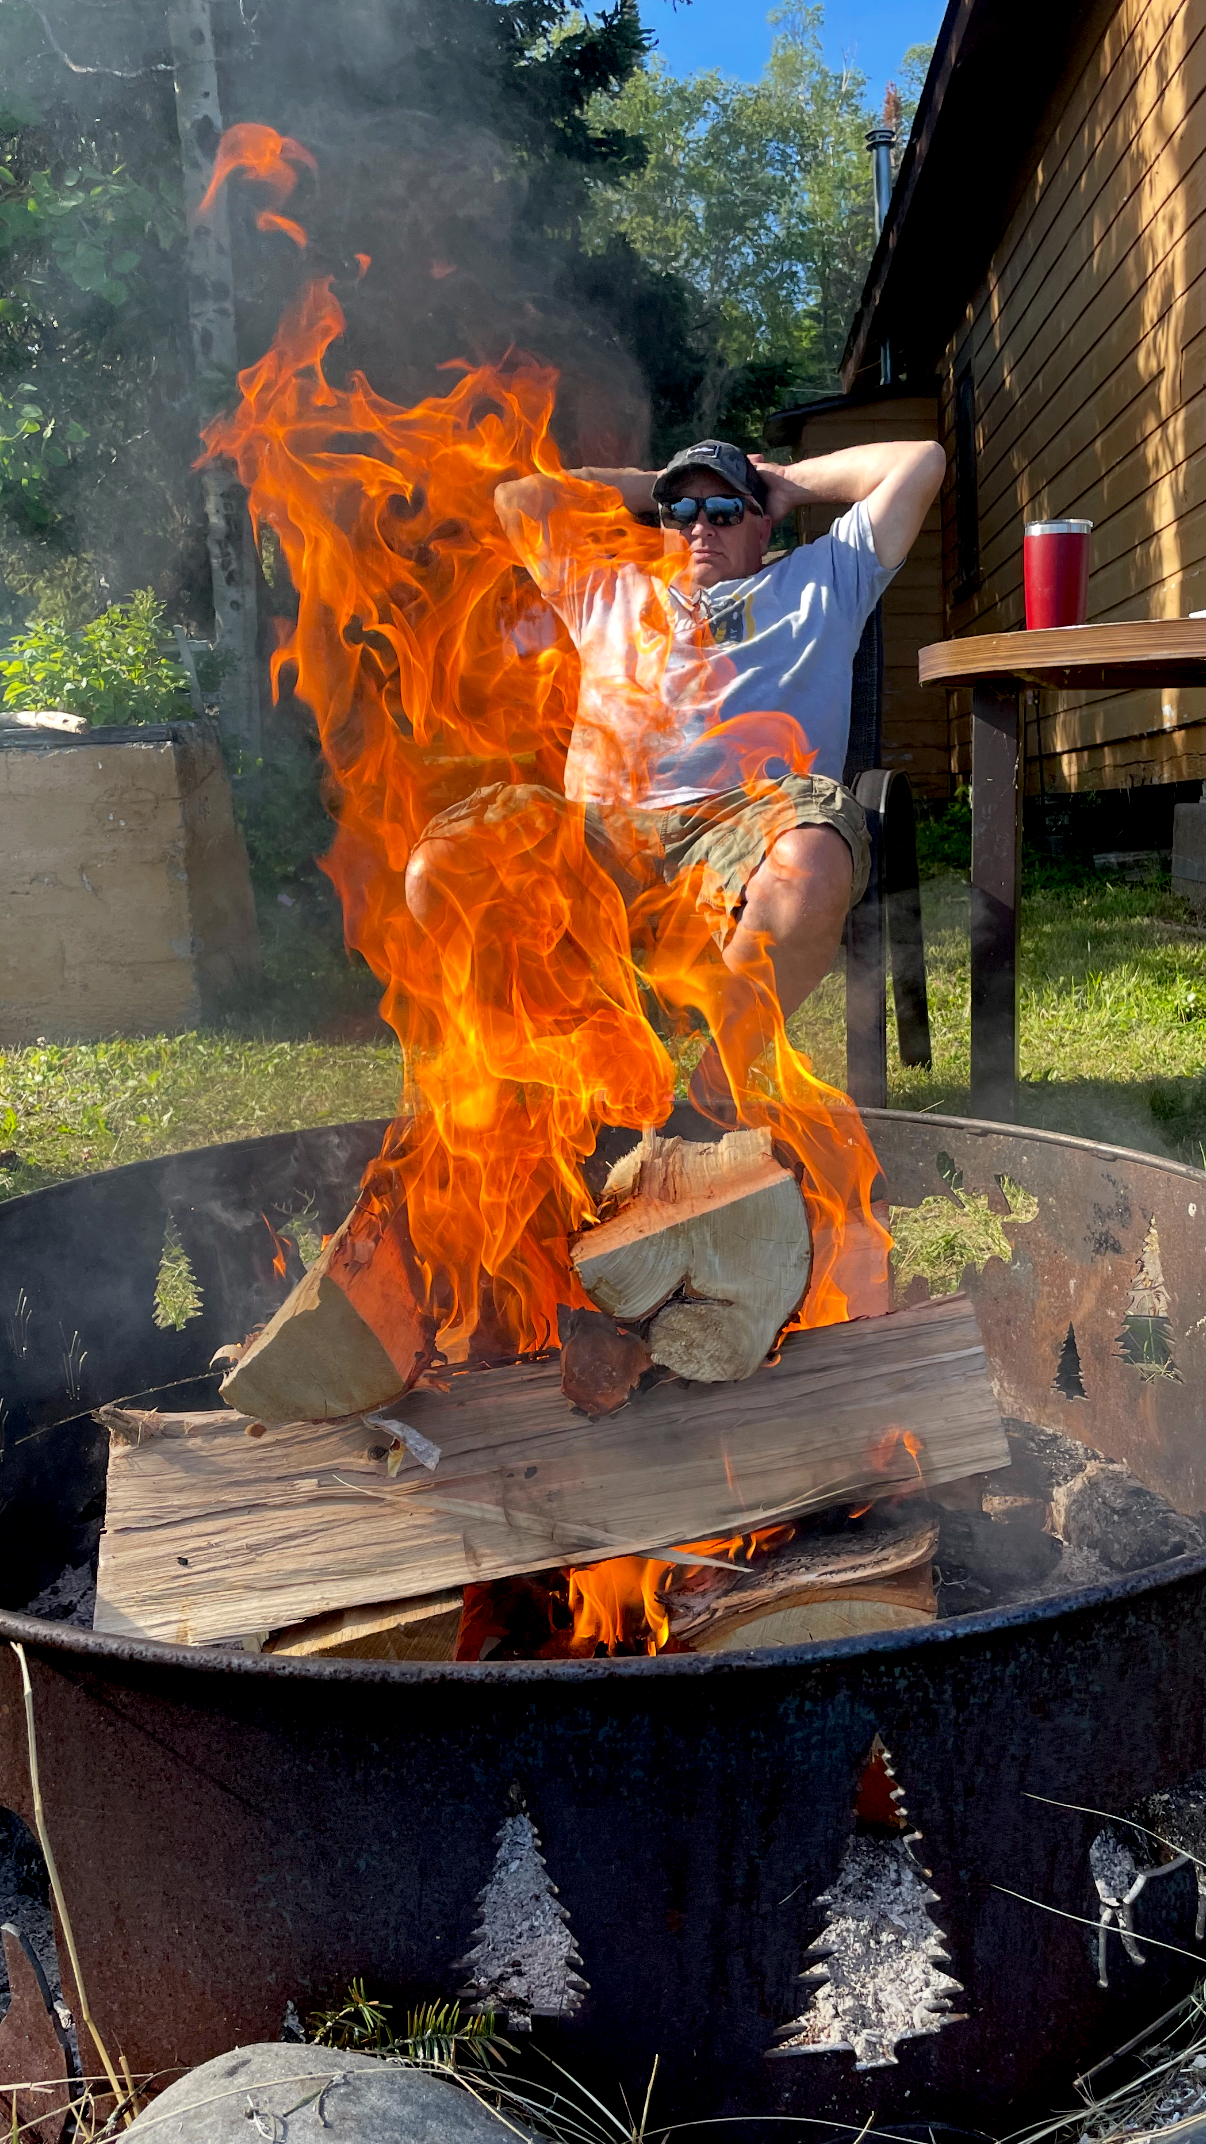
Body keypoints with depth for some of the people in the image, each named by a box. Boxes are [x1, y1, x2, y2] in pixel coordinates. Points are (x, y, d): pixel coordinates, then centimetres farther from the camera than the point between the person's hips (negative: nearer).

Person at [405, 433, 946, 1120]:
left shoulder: (820, 580, 30)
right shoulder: (610, 591, 37)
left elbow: (922, 462, 26)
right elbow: (516, 498, 37)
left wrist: (793, 483, 34)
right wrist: (650, 486, 39)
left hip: (741, 820, -2)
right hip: (601, 829, 2)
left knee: (812, 872, -40)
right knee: (439, 871, -26)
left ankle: (731, 1054, -13)